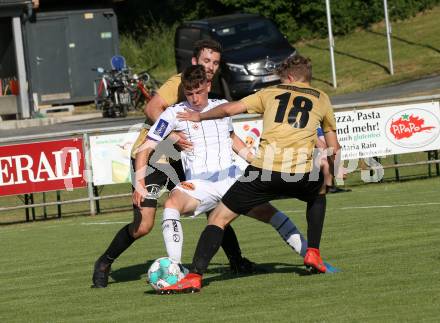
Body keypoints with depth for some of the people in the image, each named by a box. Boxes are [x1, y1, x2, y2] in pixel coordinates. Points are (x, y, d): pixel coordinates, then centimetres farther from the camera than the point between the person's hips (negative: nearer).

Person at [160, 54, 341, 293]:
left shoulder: (271, 93, 19)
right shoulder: (321, 99, 22)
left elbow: (229, 109, 16)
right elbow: (333, 149, 26)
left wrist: (200, 116, 33)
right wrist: (331, 173, 44)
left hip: (265, 169, -1)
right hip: (301, 175, 2)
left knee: (218, 218, 7)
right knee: (318, 194, 38)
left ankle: (194, 276, -7)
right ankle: (313, 253, 27)